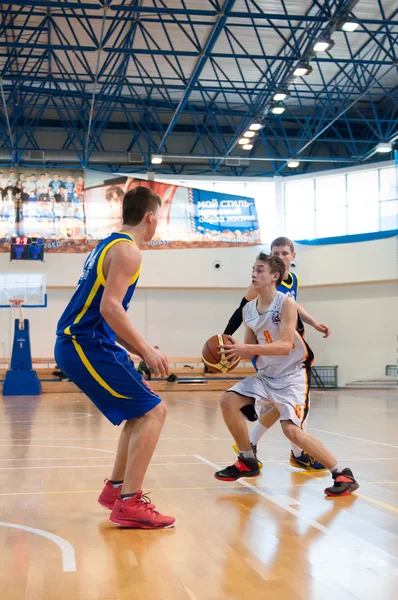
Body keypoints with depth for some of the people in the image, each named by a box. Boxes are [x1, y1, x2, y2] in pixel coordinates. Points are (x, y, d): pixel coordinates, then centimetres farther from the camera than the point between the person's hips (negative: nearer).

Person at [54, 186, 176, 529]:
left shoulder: (111, 245, 20)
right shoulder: (127, 251, -11)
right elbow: (110, 307, -24)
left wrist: (140, 351, 19)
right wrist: (146, 350, -19)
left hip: (81, 343, 10)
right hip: (86, 345, -10)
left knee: (141, 410, 19)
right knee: (153, 411, -10)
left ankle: (117, 488, 25)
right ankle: (129, 504, -10)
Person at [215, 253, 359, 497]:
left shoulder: (286, 303, -17)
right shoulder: (249, 309, 3)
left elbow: (285, 346, -26)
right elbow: (252, 349, 8)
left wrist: (246, 349, -33)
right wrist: (237, 350, -14)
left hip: (293, 374, -7)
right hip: (266, 374, 7)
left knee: (291, 429, -19)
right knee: (228, 401, -4)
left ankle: (343, 475, -6)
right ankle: (248, 462, 12)